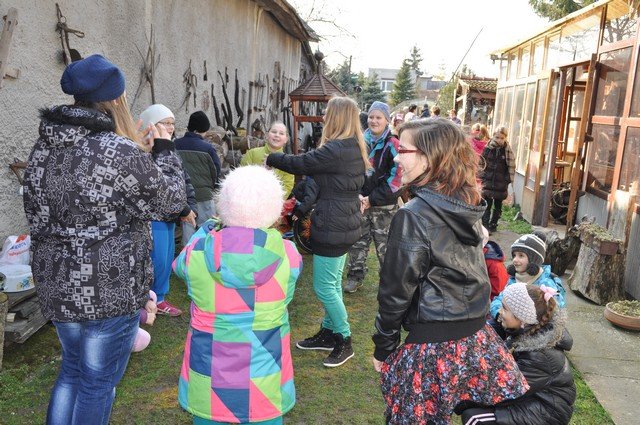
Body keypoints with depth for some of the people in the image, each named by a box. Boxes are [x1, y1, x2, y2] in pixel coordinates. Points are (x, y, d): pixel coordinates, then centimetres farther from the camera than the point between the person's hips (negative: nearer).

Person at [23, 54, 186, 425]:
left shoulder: (45, 147, 3)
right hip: (110, 288, -7)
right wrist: (164, 150, 4)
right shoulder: (121, 153, -21)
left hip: (58, 284, 7)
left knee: (72, 370, 25)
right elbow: (171, 201, -10)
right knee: (99, 382, 11)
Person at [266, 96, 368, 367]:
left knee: (324, 287, 0)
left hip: (332, 228, -10)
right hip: (344, 225, 10)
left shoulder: (336, 150, -22)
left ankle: (344, 342, 13)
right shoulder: (354, 149, 9)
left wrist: (271, 159, 3)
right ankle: (328, 333, 32)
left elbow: (299, 164, -13)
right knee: (333, 283, 18)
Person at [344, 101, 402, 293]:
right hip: (360, 202, 5)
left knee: (384, 244, 2)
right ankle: (355, 276, 27)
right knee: (358, 241, 12)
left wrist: (373, 199, -14)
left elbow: (396, 178, -13)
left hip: (384, 205, -5)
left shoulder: (392, 144, -8)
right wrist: (357, 195, -5)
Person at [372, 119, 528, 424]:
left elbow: (396, 291, -14)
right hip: (478, 339, 6)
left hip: (433, 347, -6)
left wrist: (383, 348, -2)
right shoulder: (468, 206, 3)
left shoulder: (413, 215, -18)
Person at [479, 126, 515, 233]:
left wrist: (508, 180, -6)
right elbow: (482, 163, 4)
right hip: (488, 181, -1)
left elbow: (511, 167, 0)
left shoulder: (508, 151, -3)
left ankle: (493, 224, 25)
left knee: (498, 206, 12)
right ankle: (485, 225, -3)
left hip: (501, 183, 1)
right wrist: (482, 176, 0)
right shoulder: (488, 148, -2)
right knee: (487, 204, -5)